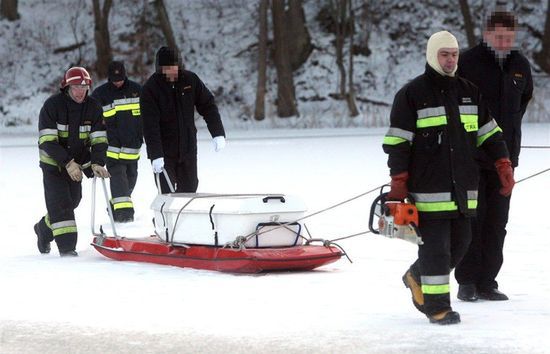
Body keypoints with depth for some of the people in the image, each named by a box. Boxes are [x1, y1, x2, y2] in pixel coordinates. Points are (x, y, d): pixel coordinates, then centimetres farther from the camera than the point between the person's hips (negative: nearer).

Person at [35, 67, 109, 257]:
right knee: (60, 203, -14)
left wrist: (97, 164, -24)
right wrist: (68, 163, -31)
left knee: (71, 202, 14)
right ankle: (66, 247, -14)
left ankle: (44, 228, 40)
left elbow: (99, 140, -7)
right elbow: (47, 141, -22)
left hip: (77, 164, 5)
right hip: (53, 162, -5)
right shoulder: (52, 105, -19)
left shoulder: (93, 108, -6)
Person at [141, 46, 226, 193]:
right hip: (164, 151, -4)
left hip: (188, 149, 4)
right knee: (166, 193, -7)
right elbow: (150, 125, -18)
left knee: (189, 190, 9)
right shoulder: (150, 88, -14)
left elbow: (208, 106, 5)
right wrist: (156, 155, -25)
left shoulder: (190, 80, -3)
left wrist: (218, 133, -5)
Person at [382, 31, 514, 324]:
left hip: (463, 187, 6)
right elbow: (397, 143, -5)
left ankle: (417, 278, 31)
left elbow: (489, 132, 20)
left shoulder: (469, 92, 14)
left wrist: (504, 165, 9)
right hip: (428, 187, -6)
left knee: (460, 241, 9)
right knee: (435, 243, -7)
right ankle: (437, 305, 1)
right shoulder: (411, 94, -3)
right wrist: (398, 184, -10)